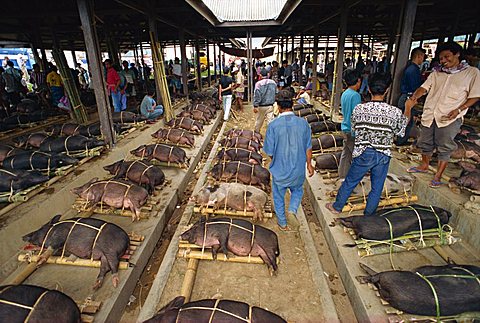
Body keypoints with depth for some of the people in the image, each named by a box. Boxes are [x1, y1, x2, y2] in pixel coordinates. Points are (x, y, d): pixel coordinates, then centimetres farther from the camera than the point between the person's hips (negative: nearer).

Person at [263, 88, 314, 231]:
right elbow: (308, 148, -1)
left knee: (278, 197, 20)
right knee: (297, 191, 30)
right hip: (298, 170, 2)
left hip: (279, 170, -2)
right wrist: (309, 164, 15)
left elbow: (269, 152, -13)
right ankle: (292, 211, 6)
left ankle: (283, 223, 36)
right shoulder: (303, 123, -11)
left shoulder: (273, 125, -19)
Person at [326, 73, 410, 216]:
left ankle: (337, 207, 33)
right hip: (383, 156, 0)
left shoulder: (359, 109, -11)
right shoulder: (395, 112, -12)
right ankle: (368, 216, 32)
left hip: (363, 154, 0)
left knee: (349, 182, 17)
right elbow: (400, 131, 6)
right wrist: (408, 109, 17)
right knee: (377, 188, 17)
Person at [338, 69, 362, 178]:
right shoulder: (355, 95, -19)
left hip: (345, 128, 9)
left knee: (346, 152, 17)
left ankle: (342, 173, 26)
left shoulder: (344, 94, 8)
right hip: (353, 130, -9)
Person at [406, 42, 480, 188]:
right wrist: (413, 98, -21)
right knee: (425, 143, 15)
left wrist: (459, 110, -15)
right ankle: (424, 166, 36)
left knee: (444, 148, 0)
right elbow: (424, 88, 0)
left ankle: (438, 176, 11)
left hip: (449, 118, -4)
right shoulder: (437, 73, 11)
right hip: (429, 115, 4)